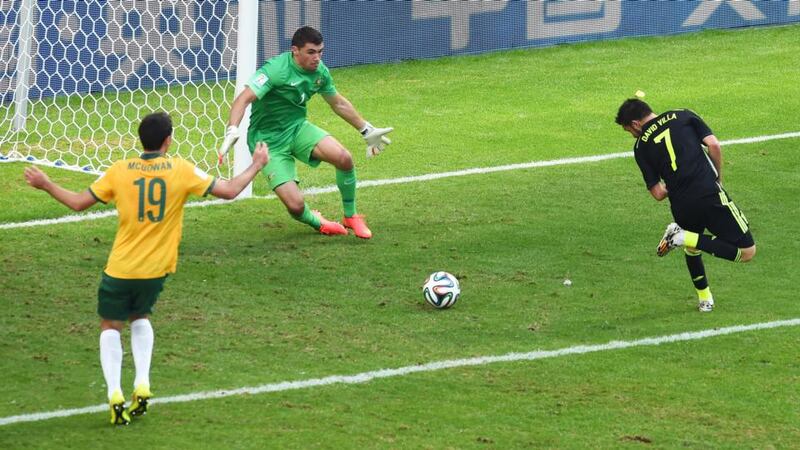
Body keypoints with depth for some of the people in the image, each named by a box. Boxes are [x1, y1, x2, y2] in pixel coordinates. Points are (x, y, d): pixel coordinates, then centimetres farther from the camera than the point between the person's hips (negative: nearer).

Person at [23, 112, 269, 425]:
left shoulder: (120, 171, -7)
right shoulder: (181, 170, -7)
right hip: (157, 269, 2)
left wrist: (45, 184, 15)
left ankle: (115, 394, -5)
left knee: (110, 326, 14)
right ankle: (142, 384, 9)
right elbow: (229, 191, -5)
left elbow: (78, 203, 0)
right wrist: (256, 166, 11)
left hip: (120, 269, -2)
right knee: (140, 318, 27)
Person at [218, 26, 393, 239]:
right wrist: (232, 131, -48)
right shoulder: (276, 69, -24)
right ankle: (314, 221, 20)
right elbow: (244, 99, -32)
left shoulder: (320, 72, -2)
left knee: (344, 158, -21)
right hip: (268, 139, -6)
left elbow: (338, 103, 17)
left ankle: (351, 216, 4)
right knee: (296, 205, -19)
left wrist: (367, 130, 23)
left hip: (297, 127, 6)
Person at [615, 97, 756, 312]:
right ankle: (687, 238, -8)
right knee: (747, 251, 3)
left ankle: (704, 299, 29)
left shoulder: (641, 147, 11)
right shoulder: (683, 116, 11)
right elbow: (714, 145, -2)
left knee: (692, 248, 34)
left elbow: (658, 194, 5)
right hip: (710, 194, -3)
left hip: (681, 207, 3)